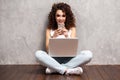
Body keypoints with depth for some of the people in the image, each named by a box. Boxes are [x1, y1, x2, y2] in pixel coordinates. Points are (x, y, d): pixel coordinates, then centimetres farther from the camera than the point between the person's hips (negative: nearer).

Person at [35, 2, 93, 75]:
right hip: (54, 59, 0)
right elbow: (48, 49, -4)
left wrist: (67, 36, -21)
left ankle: (55, 68, -23)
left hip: (69, 59, 1)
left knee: (88, 54, -26)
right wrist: (54, 37, -21)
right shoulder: (49, 29, 3)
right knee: (38, 53, -29)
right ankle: (68, 70, -26)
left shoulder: (72, 28, 3)